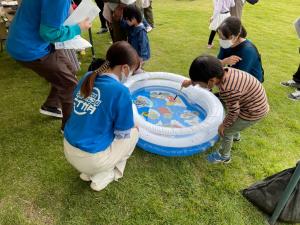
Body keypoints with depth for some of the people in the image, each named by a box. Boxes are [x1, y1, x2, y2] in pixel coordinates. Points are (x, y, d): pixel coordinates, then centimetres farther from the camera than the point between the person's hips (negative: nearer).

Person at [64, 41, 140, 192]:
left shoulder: (88, 77, -1)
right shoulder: (120, 92, -22)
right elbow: (122, 134, -12)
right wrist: (131, 126, 10)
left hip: (69, 150, 7)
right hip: (90, 158, -6)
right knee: (134, 132, 13)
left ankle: (88, 172, 22)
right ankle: (103, 176, 14)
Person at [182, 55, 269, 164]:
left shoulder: (228, 91, -39)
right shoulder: (222, 72, -14)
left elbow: (233, 111, -24)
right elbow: (204, 76, 8)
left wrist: (224, 125, -6)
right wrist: (191, 81, 16)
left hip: (254, 111, -8)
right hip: (256, 100, 8)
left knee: (226, 131, 5)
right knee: (229, 121, 30)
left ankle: (224, 156, 29)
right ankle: (235, 136, 60)